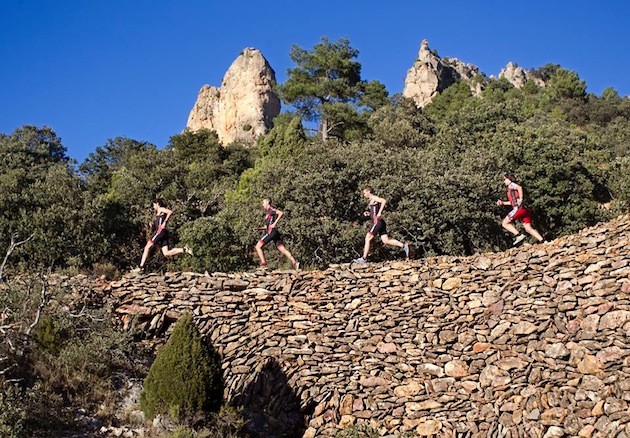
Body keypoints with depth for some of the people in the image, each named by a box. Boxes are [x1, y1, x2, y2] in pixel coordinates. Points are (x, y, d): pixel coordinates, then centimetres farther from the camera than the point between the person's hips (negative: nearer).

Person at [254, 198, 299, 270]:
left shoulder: (271, 210, -2)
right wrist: (259, 228, 20)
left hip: (272, 232, -9)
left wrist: (274, 223, -21)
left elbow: (281, 213, -20)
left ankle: (263, 263, -12)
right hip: (272, 232, 9)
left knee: (258, 246, -5)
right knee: (282, 249, 0)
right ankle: (294, 262, -11)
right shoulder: (268, 213, 25)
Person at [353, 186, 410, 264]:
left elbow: (384, 201, -23)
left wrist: (379, 212, -25)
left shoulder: (374, 198, -5)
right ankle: (404, 246, -3)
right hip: (380, 222, 10)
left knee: (367, 239, -6)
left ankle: (364, 258, -4)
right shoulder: (371, 200, 23)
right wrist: (368, 213, 17)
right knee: (386, 240, 3)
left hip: (377, 222, -10)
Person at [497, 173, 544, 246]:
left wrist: (520, 199, -21)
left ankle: (519, 235, -19)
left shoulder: (511, 185, 4)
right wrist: (502, 202, 31)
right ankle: (543, 242, -9)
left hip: (519, 208, -9)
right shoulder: (511, 188, 30)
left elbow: (519, 187, -18)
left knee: (505, 223, -3)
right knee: (529, 229, 2)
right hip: (525, 209, 9)